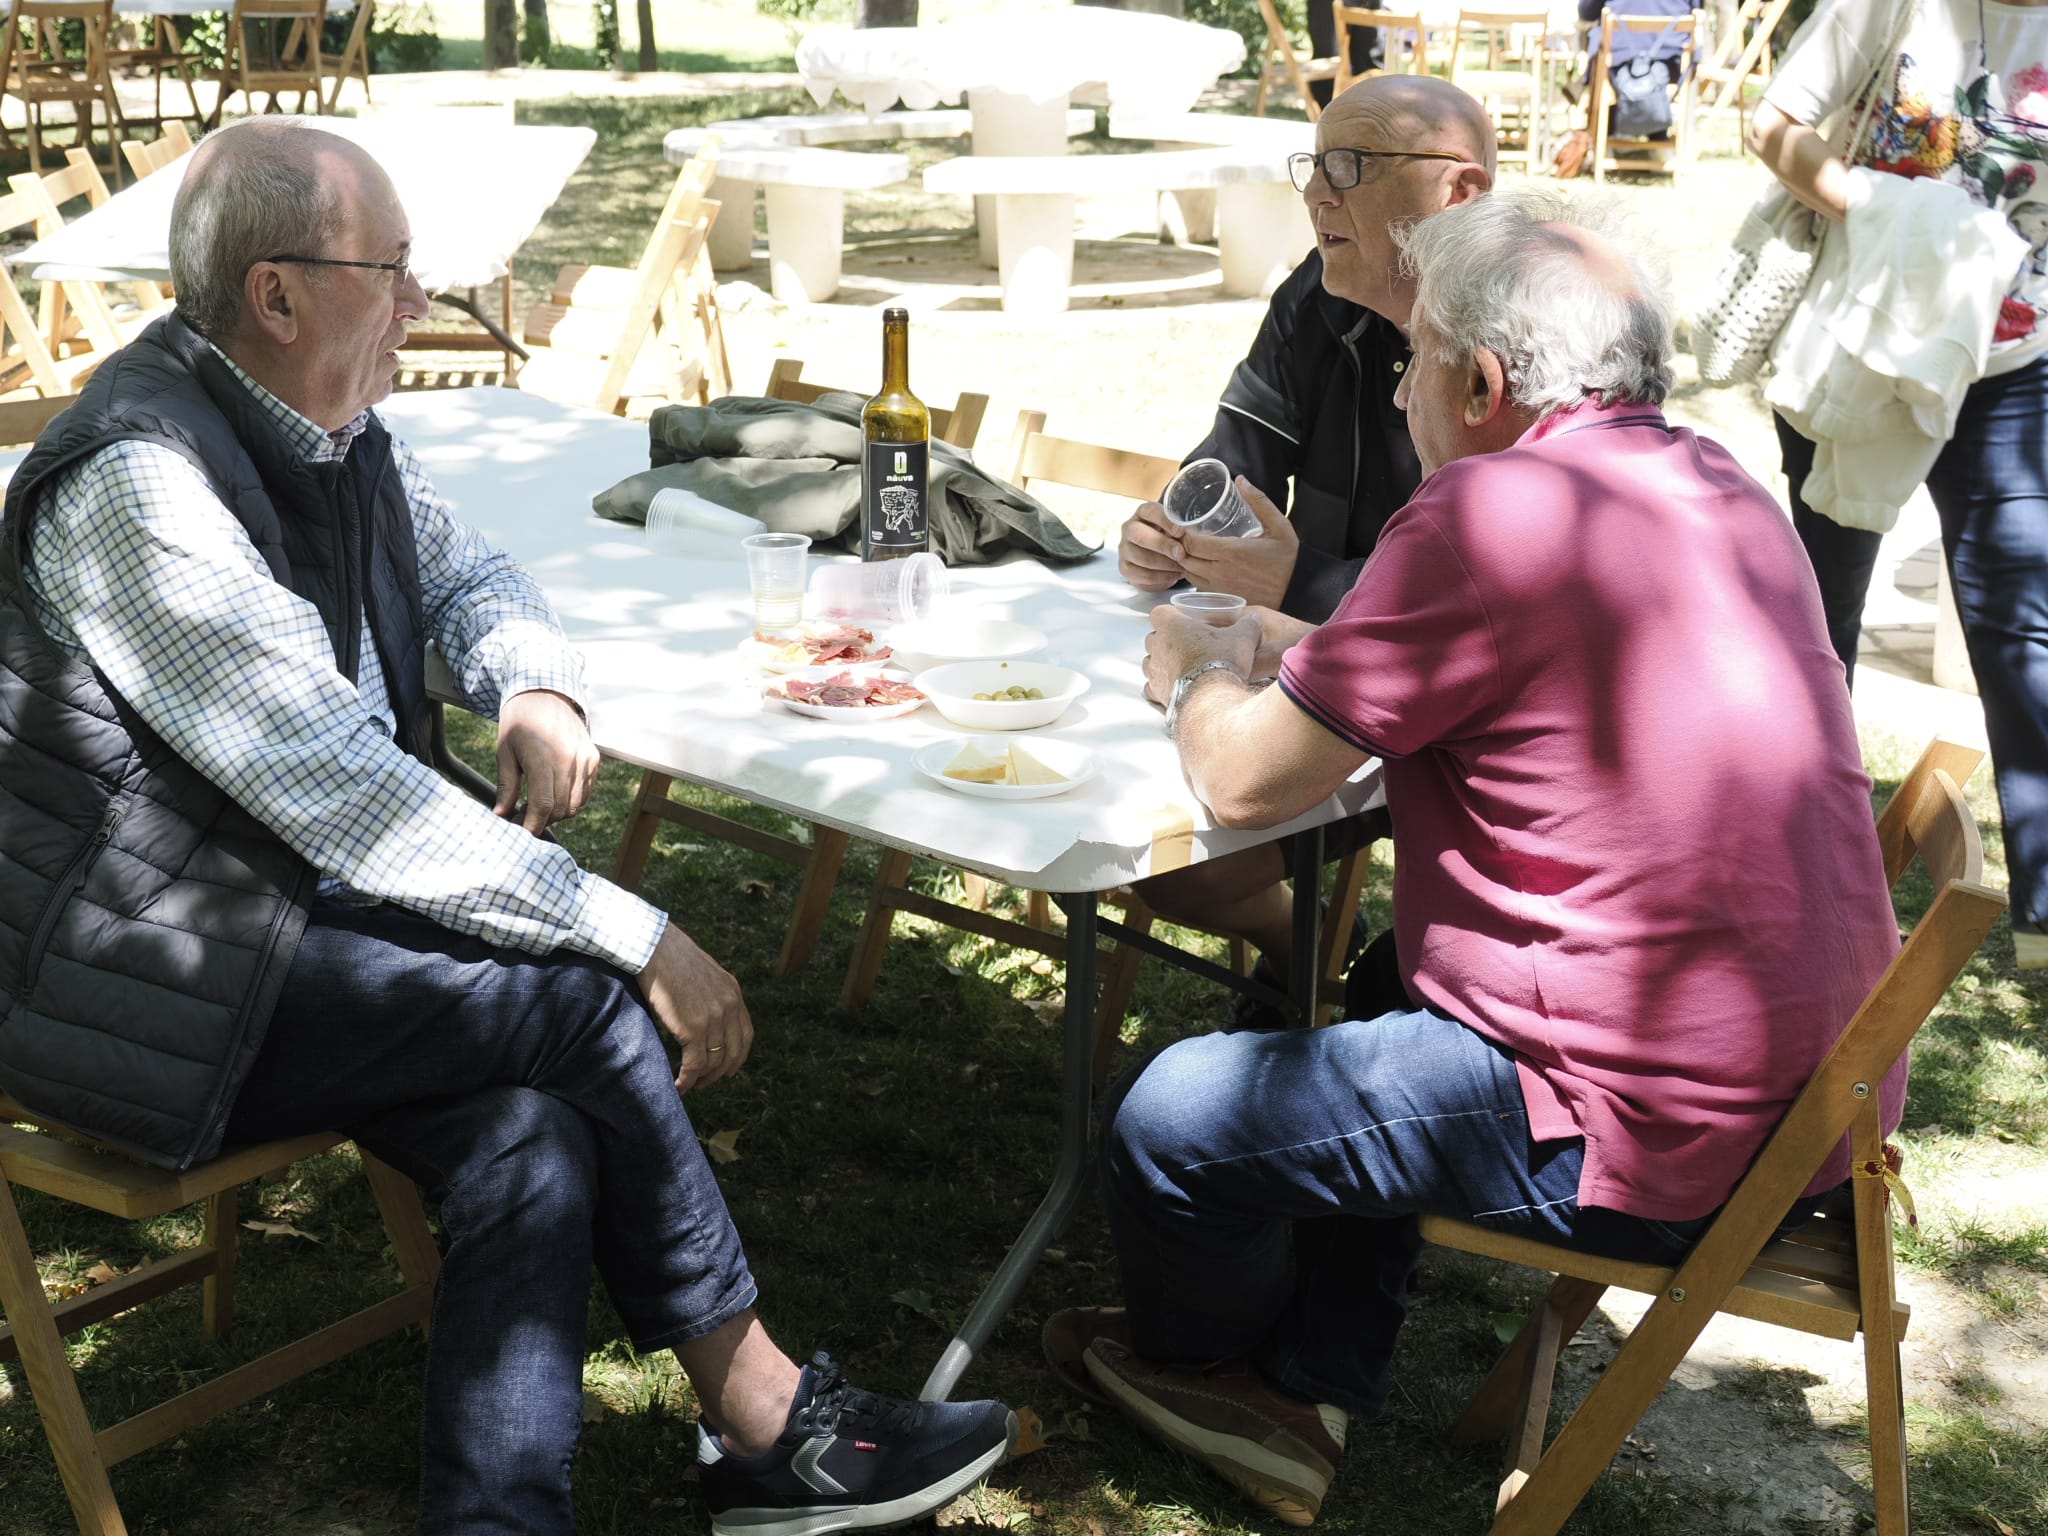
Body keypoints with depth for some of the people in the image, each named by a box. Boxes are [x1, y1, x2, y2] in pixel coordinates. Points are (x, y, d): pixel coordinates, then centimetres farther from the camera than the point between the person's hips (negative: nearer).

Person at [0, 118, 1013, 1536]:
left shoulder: (335, 426, 5)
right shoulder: (140, 486, -22)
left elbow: (465, 569, 22)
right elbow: (353, 806, -27)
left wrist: (536, 689, -3)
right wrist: (638, 939, -24)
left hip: (294, 909, 8)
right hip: (156, 983, -8)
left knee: (532, 1134, -18)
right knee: (583, 1003, -19)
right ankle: (760, 1414, -2)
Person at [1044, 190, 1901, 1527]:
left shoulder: (1494, 512, -19)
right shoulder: (1716, 486, 9)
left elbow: (1247, 781, -13)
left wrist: (1194, 677, 9)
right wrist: (1271, 633, 24)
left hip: (1652, 1137, -10)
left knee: (1169, 1118, 0)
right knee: (1372, 1004, 29)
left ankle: (1196, 1362, 32)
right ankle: (1311, 1391, 30)